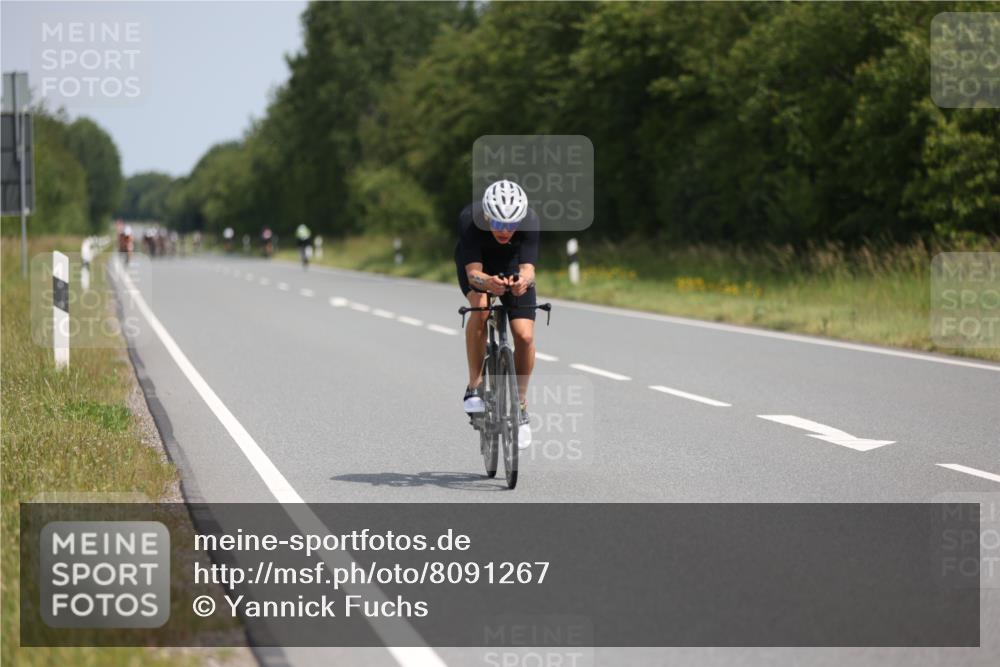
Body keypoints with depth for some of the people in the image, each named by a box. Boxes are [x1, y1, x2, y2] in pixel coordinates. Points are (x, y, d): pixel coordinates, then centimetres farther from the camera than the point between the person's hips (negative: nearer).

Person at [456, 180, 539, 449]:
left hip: (512, 267, 1)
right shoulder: (469, 219, -37)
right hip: (476, 264, -1)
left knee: (524, 335, -14)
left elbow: (528, 268, -40)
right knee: (481, 308, -33)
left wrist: (523, 281, -64)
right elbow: (473, 272, -41)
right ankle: (475, 385, -18)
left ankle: (520, 405, 8)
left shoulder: (529, 220, -34)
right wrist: (487, 282, -64)